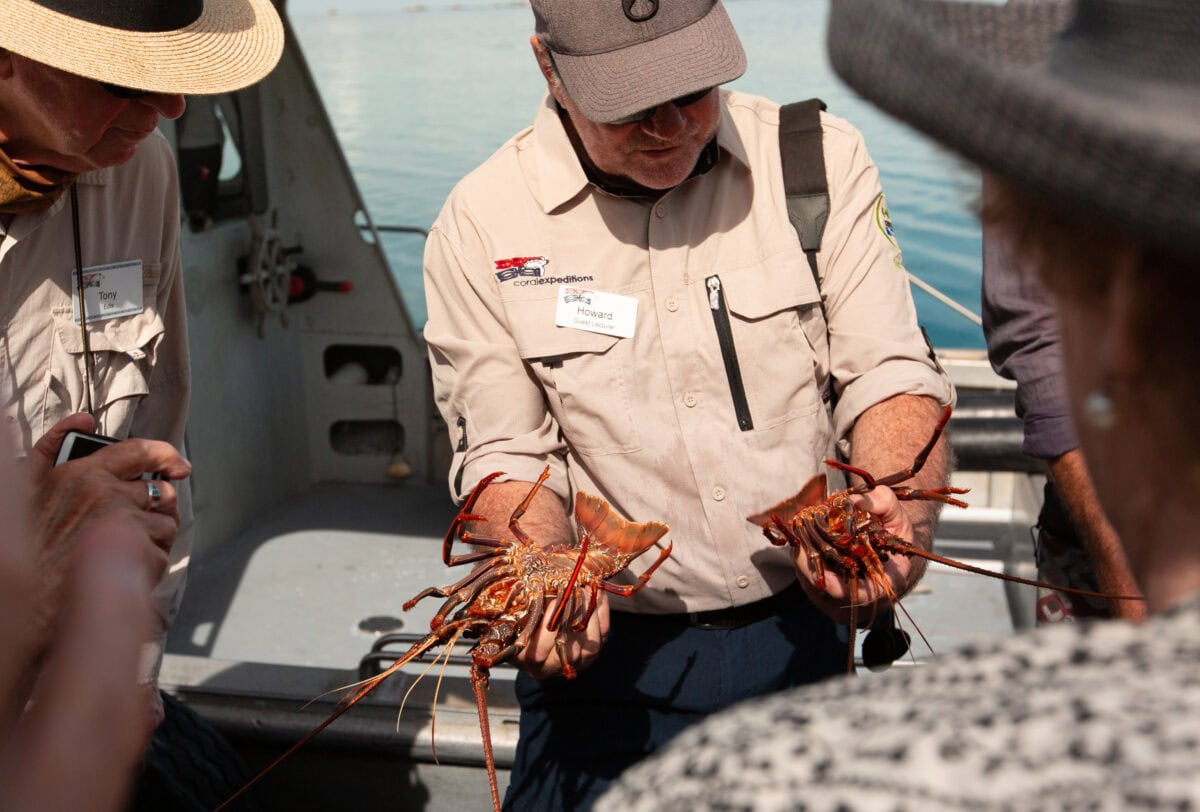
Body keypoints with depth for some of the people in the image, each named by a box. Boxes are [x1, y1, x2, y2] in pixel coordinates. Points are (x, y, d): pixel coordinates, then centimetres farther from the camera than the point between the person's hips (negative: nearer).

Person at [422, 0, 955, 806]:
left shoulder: (821, 158, -5)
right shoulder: (481, 225, -8)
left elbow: (891, 374, -6)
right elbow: (506, 456, -6)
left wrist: (901, 514, -25)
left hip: (805, 635, 2)